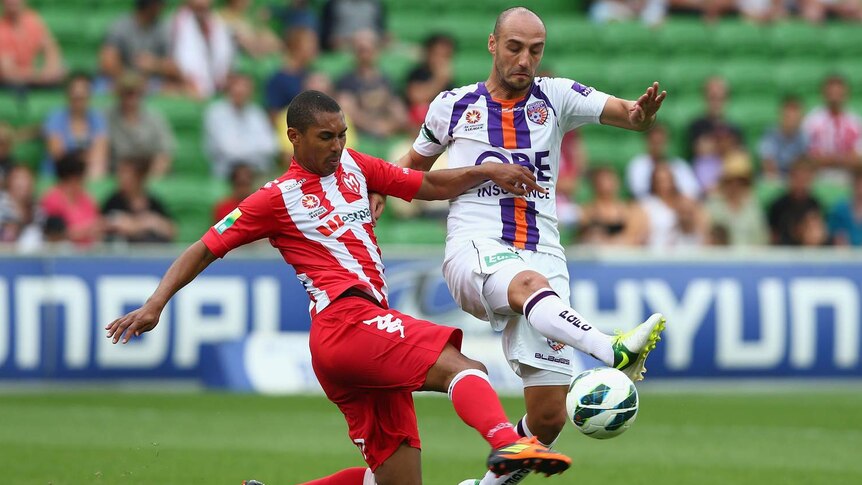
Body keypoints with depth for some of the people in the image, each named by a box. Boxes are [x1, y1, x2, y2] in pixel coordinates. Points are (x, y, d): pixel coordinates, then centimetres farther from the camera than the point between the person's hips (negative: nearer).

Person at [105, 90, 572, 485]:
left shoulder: (353, 167, 21)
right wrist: (155, 303, -7)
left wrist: (486, 171, 9)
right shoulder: (278, 198, 3)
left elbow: (430, 186, 25)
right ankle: (507, 443, -56)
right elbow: (204, 250, 4)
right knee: (464, 368, -28)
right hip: (346, 320, -8)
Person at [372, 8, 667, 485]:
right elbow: (415, 163, 27)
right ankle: (611, 351, -66)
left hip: (542, 257, 2)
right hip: (475, 249, -2)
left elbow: (620, 110, -6)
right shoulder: (453, 106, 10)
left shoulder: (556, 97, 9)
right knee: (529, 282, -40)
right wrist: (379, 192, 7)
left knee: (548, 416, -6)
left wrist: (640, 114, -29)